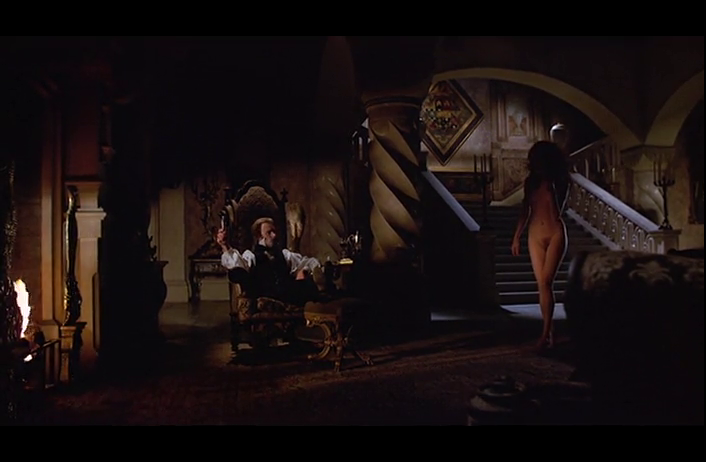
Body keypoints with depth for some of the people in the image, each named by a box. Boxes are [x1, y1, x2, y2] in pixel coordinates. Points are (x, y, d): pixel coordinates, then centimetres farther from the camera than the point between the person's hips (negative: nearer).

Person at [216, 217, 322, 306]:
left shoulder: (284, 253, 31)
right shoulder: (251, 255, 17)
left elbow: (310, 261, 28)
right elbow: (237, 263, -6)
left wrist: (303, 271, 6)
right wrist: (225, 246, -24)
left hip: (290, 293, 4)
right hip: (267, 297, -4)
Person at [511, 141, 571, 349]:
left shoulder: (561, 182, -3)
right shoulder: (531, 181, 6)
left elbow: (556, 213, -10)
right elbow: (525, 211, 11)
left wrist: (550, 187, -11)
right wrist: (516, 236, 8)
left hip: (556, 234, -3)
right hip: (535, 235, 3)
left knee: (546, 282, -14)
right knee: (542, 284, 3)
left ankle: (546, 332, -10)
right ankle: (548, 331, 11)